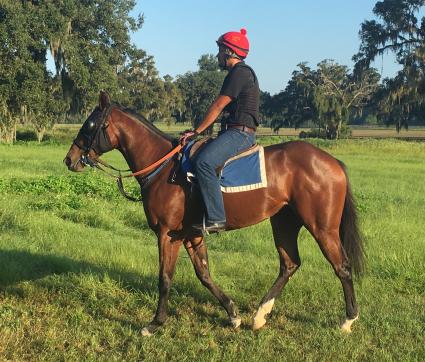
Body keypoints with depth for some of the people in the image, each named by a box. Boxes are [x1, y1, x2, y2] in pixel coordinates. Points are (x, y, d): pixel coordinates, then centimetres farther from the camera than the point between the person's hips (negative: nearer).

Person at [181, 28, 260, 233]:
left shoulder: (240, 72, -10)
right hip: (236, 133, 11)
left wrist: (197, 131, -9)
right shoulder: (238, 73, 23)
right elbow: (222, 109, 25)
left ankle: (216, 218, -33)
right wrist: (200, 131, 21)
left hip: (240, 133, -11)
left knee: (203, 162, -31)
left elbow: (218, 106, -13)